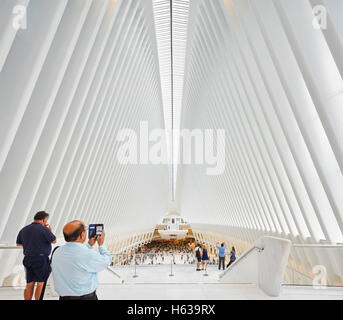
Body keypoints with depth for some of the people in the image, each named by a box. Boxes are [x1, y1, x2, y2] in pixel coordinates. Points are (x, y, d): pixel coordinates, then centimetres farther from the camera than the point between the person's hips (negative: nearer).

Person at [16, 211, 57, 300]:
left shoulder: (24, 229, 7)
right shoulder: (44, 229, -14)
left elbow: (18, 243, 18)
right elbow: (54, 241, -5)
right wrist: (50, 231, 8)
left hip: (27, 259, 7)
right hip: (41, 259, -6)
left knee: (29, 284, 15)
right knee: (40, 283, 4)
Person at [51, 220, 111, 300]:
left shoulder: (57, 253, -4)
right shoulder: (89, 254, -26)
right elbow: (106, 261, -8)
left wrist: (89, 245, 17)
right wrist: (101, 244, 5)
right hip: (86, 297, -6)